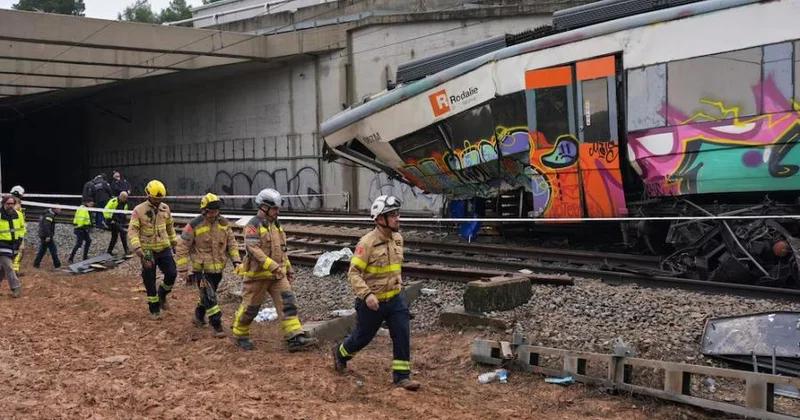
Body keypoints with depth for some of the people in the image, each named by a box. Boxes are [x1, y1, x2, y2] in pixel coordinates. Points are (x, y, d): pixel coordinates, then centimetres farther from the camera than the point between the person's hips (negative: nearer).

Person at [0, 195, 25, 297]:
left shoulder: (19, 215, 1)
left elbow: (22, 228, 16)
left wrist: (20, 238, 2)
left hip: (14, 246, 5)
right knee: (9, 268, -8)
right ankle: (15, 288, -7)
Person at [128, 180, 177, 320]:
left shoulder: (165, 208, 3)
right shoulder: (139, 210, -11)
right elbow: (132, 230, -15)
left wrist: (174, 241, 21)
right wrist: (137, 247, -27)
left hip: (164, 248, 3)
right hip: (148, 251, -3)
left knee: (171, 274, -8)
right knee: (149, 281, 5)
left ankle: (162, 294, 23)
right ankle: (154, 309, 19)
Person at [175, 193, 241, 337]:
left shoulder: (224, 223, -2)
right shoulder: (194, 225, -16)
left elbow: (232, 243, 9)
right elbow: (182, 248, -11)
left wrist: (236, 261, -1)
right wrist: (182, 269, -11)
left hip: (218, 268, 5)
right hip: (201, 269, -5)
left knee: (208, 294, 19)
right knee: (209, 297, -9)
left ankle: (199, 317, 42)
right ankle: (217, 326, -1)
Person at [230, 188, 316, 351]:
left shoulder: (276, 225, 13)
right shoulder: (253, 225, -13)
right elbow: (253, 249, -24)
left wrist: (289, 269, 18)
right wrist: (272, 266, -30)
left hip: (277, 274, 7)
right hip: (258, 274, -7)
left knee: (287, 303, -6)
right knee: (250, 306, 6)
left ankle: (295, 338, -9)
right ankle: (239, 334, 28)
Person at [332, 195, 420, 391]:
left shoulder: (398, 238, 1)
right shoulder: (367, 242, -21)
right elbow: (353, 272, -21)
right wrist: (366, 294, -30)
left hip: (395, 298, 5)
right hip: (373, 301, -5)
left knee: (402, 335, -4)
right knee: (363, 336, 13)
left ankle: (402, 375, 5)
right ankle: (340, 352, 42)